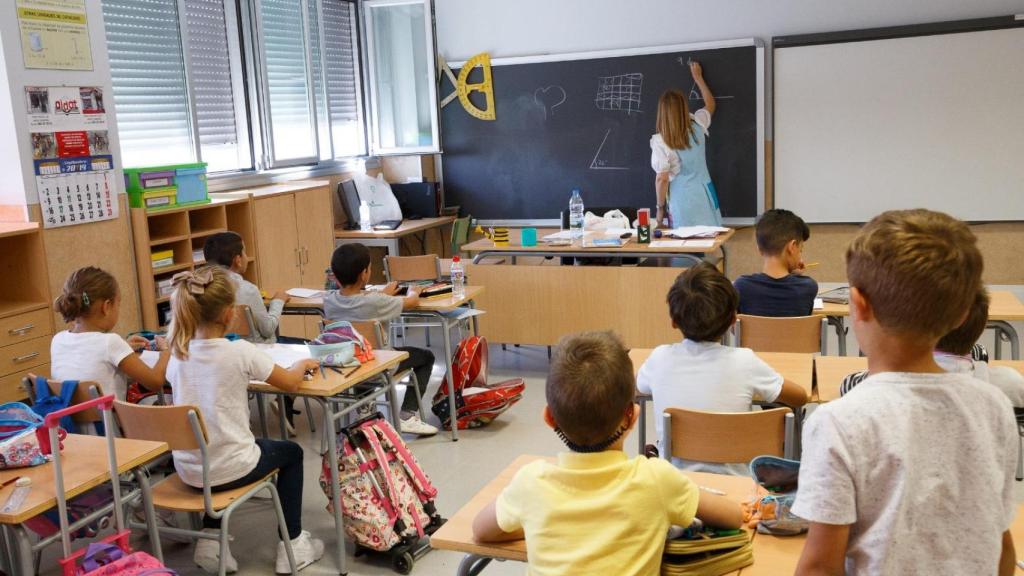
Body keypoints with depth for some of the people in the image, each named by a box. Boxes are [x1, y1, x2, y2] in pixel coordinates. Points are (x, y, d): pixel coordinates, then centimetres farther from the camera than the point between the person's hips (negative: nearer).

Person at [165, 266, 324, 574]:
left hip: (188, 469, 5)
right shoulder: (240, 352, -18)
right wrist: (303, 363, 16)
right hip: (228, 469, -5)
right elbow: (290, 383, -4)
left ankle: (210, 538, 27)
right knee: (291, 452, 24)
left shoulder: (178, 354, -3)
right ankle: (291, 545, 27)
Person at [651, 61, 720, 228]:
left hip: (682, 202, -4)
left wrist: (660, 207, 0)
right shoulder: (697, 126, 0)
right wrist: (698, 77, 33)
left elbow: (662, 179, -13)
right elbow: (710, 105, 23)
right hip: (704, 196, 4)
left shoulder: (660, 141, -13)